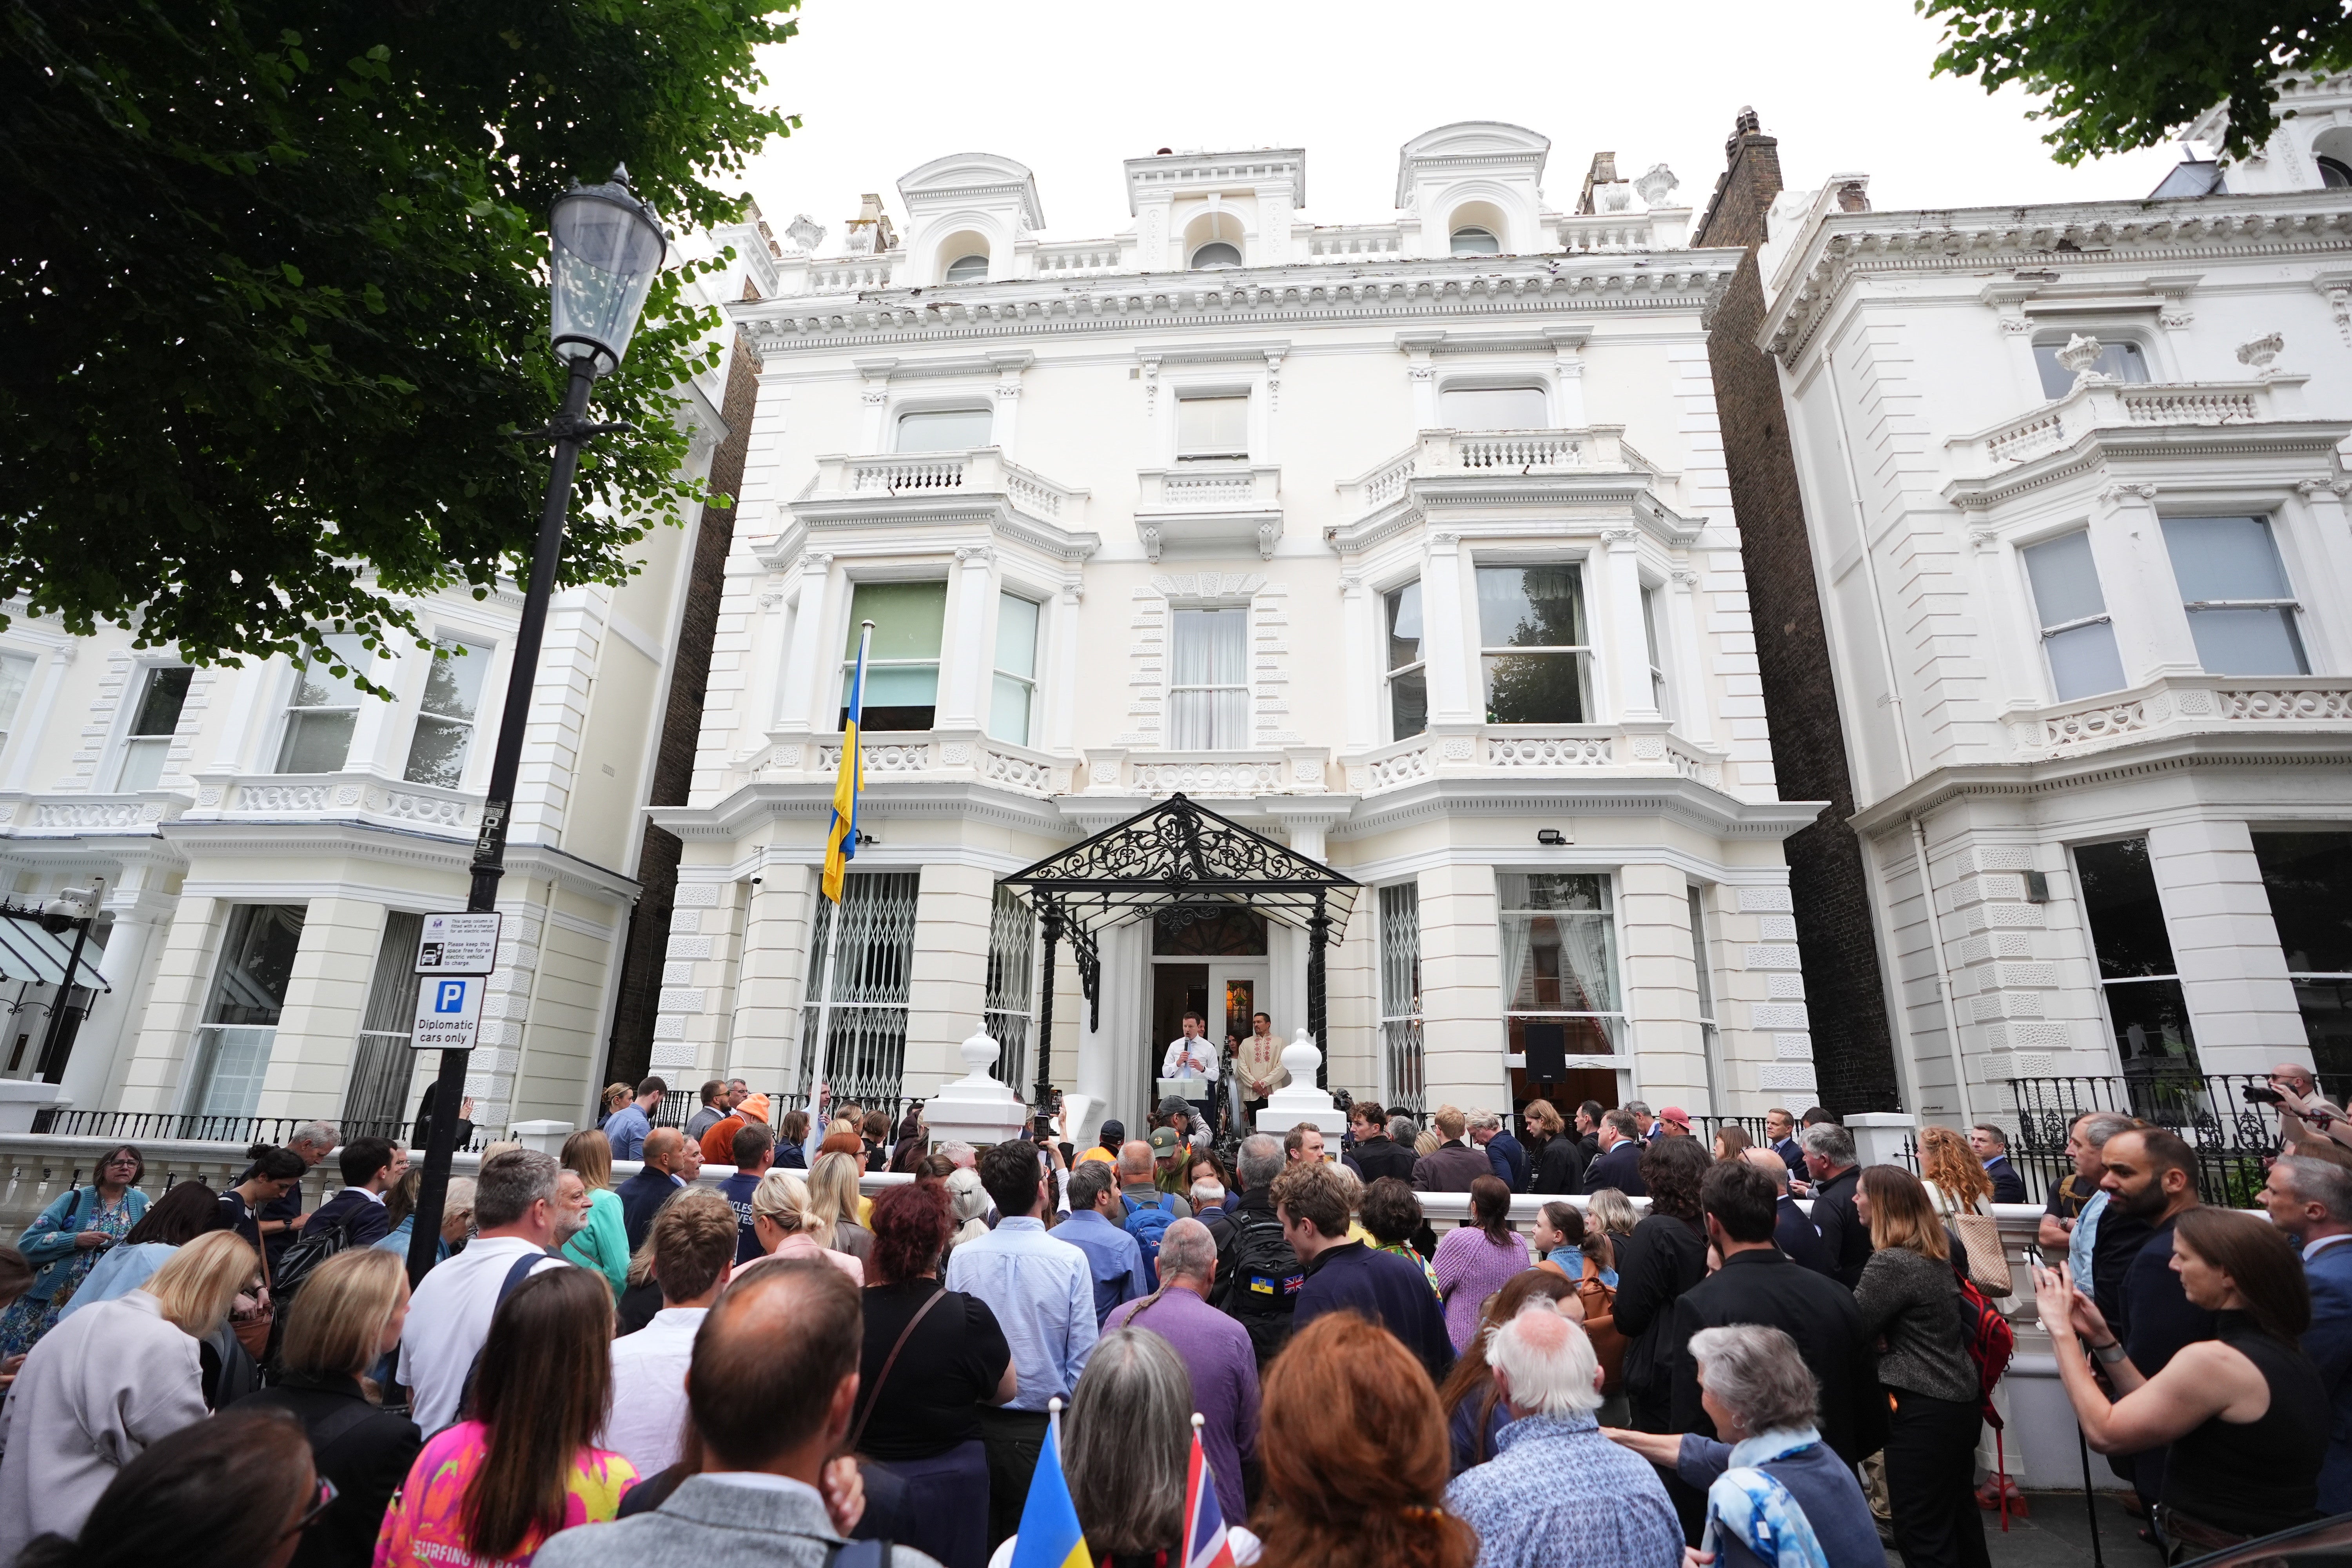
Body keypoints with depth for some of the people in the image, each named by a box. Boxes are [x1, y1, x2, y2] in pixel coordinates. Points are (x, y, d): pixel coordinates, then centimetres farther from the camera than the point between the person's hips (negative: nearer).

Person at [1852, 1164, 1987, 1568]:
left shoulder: (1891, 1263, -23)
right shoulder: (1936, 1253, 6)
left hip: (1925, 1410, -10)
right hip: (1961, 1397, 10)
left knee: (1923, 1534, 2)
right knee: (1959, 1513, 25)